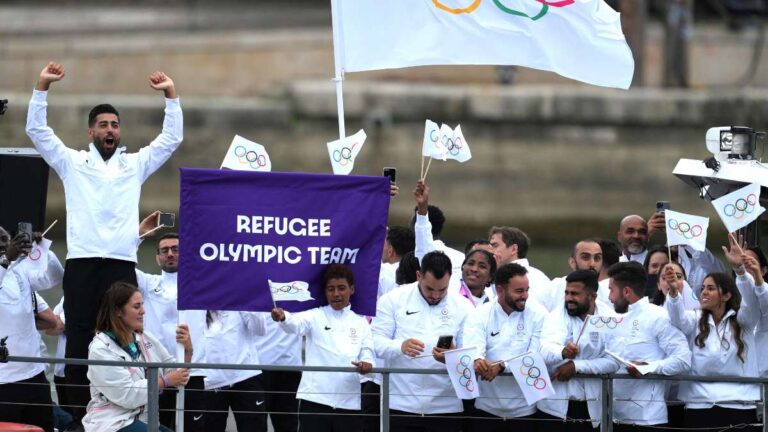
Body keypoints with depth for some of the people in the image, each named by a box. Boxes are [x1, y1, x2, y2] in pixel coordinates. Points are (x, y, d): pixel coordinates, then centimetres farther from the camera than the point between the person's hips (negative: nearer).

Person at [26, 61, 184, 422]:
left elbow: (172, 138, 16)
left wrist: (171, 95, 8)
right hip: (81, 263, -1)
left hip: (122, 264, 1)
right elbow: (37, 130, 7)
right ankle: (77, 412, -2)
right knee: (79, 339, -4)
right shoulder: (72, 162, 13)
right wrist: (42, 87, 0)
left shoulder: (135, 164, 17)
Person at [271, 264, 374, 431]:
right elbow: (296, 323, -17)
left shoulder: (361, 323, 12)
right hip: (315, 399, -2)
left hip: (349, 402, 2)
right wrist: (282, 317, -41)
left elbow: (368, 355, 6)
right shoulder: (316, 317, 5)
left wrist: (366, 365, -20)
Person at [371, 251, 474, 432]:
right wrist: (400, 347, -23)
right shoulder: (393, 300, 4)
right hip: (400, 403, -1)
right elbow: (376, 341, -1)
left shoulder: (463, 307, 6)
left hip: (445, 407, 1)